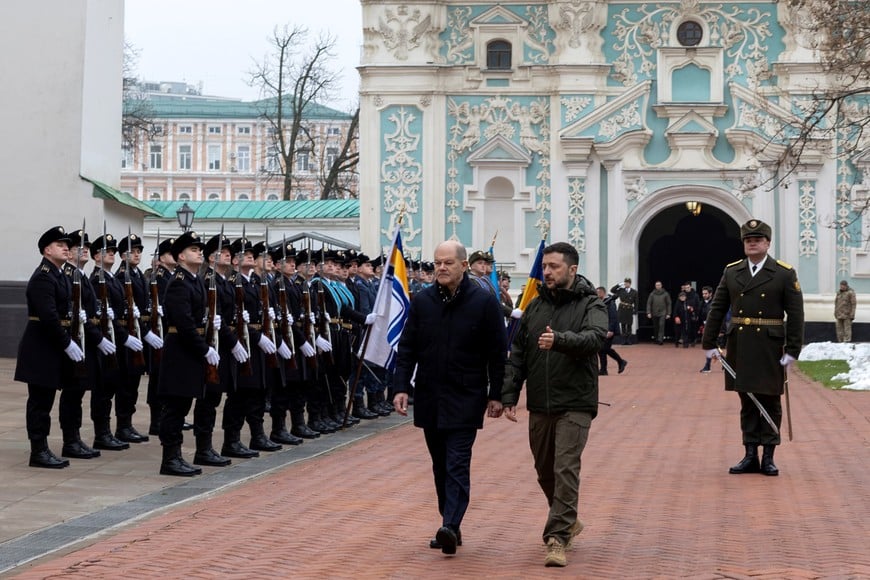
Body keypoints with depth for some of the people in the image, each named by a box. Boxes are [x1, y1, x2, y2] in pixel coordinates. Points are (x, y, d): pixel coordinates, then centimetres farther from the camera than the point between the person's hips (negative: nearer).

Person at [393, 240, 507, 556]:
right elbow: (407, 348, 6)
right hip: (429, 397, 4)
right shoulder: (422, 300, 4)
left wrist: (496, 394, -4)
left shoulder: (484, 301, -6)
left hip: (465, 399, -4)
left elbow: (497, 352, -3)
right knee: (440, 466, 10)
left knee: (457, 464, -11)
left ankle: (451, 525, -18)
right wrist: (401, 386, -3)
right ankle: (450, 524, 18)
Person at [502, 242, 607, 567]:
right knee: (544, 471, 15)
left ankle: (558, 538, -10)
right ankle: (568, 521, 36)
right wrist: (509, 396, 3)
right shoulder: (536, 306, 10)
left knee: (566, 470, -12)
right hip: (539, 405, 6)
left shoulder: (591, 306, -5)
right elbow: (517, 354, 10)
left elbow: (594, 338, -26)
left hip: (575, 405, -5)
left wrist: (559, 340, -42)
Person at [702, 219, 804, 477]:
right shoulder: (731, 272, 7)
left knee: (770, 402, 3)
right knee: (747, 402, 8)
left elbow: (796, 315, -4)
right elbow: (717, 309, 9)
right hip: (740, 347, 3)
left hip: (770, 347, -3)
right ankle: (750, 456, 13)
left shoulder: (785, 274, -2)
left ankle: (768, 457, 10)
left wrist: (792, 350, -9)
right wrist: (709, 343, 5)